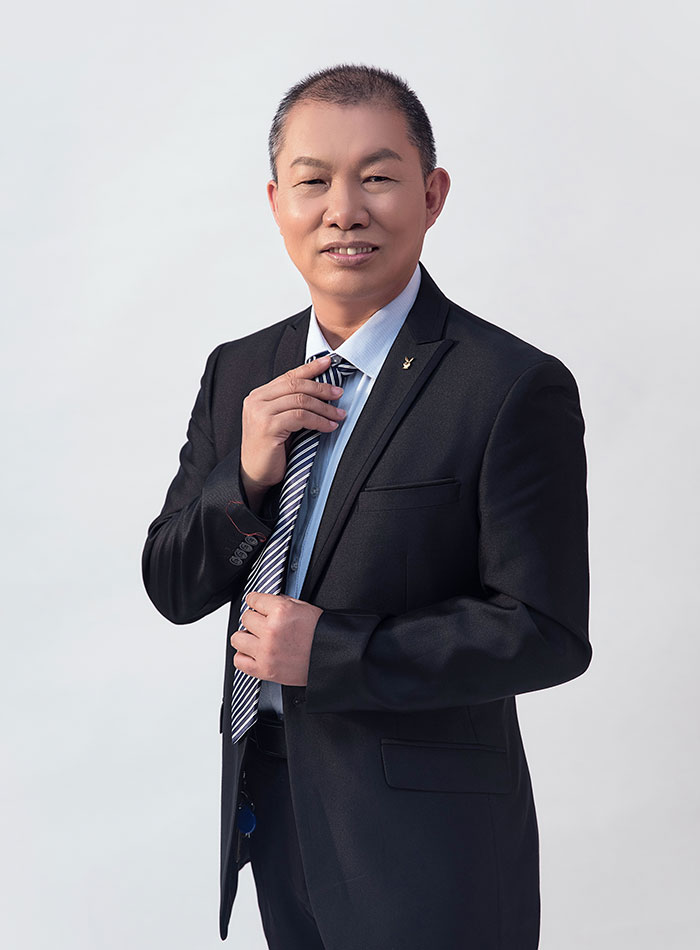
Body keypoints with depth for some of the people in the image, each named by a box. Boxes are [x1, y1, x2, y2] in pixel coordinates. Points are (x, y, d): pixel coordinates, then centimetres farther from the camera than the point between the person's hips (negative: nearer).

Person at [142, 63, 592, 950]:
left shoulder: (516, 390, -16)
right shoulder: (237, 373, 4)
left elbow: (546, 634, -17)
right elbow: (171, 589, 4)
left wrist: (333, 652, -19)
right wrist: (246, 478, -14)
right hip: (269, 805, 6)